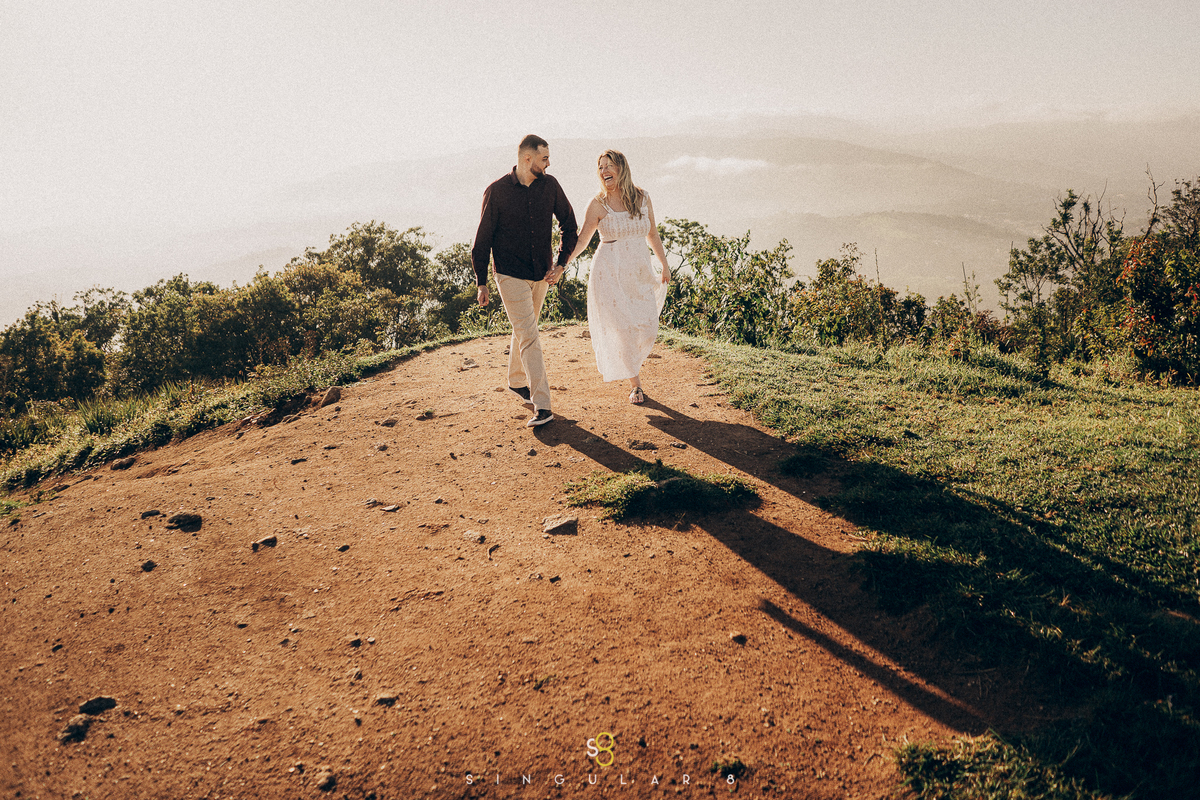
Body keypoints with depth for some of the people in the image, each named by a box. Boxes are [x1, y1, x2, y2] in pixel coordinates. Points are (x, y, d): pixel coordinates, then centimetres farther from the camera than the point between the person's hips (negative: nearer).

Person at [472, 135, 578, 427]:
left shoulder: (550, 185, -1)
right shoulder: (497, 192, -11)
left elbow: (570, 226, 10)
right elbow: (483, 239, -4)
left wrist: (561, 263, 1)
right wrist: (481, 282, -3)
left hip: (541, 274, 5)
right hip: (510, 275, -4)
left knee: (525, 331, 20)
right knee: (529, 337, -11)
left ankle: (517, 381, 42)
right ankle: (542, 406, -13)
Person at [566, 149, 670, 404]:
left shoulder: (642, 197, 3)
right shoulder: (598, 204, -6)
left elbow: (652, 233, 14)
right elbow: (581, 241, -5)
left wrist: (665, 265, 17)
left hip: (639, 272, 4)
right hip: (610, 273, -4)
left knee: (648, 327, 1)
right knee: (624, 329, -4)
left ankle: (610, 360, 31)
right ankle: (635, 384, 15)